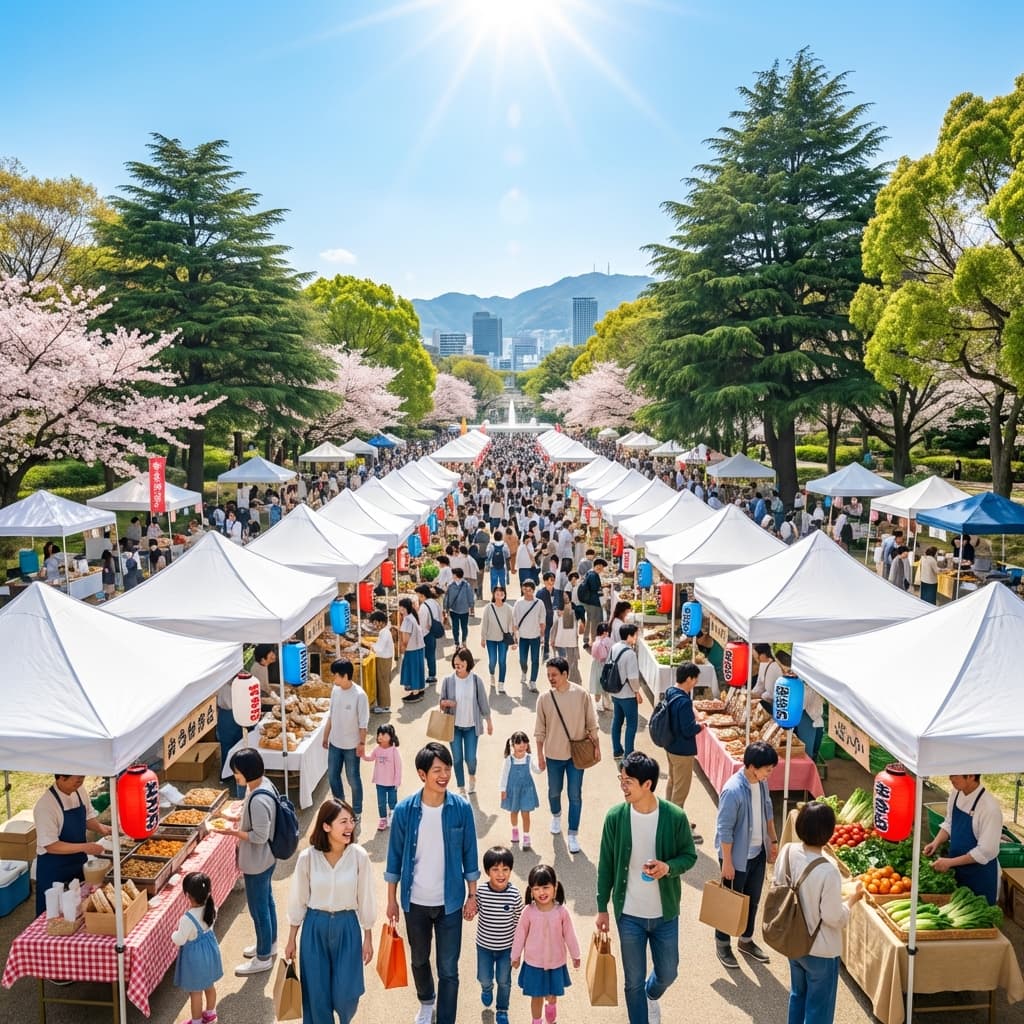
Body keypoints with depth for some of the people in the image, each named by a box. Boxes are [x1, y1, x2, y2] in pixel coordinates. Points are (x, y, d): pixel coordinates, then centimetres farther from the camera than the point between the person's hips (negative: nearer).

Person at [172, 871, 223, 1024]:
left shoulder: (188, 919, -34)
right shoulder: (211, 908, -14)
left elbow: (180, 940, -21)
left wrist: (174, 934, 0)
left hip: (195, 955, -7)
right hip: (210, 949, 7)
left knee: (195, 992, 14)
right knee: (209, 984, 26)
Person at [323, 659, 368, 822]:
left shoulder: (359, 695, -22)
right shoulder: (336, 690, -2)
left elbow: (363, 723, -16)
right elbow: (331, 715, 9)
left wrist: (362, 743, -13)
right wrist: (326, 736, 13)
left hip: (351, 745, -6)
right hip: (335, 742, 6)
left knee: (353, 779, 8)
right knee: (332, 776, 16)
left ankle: (357, 811, 26)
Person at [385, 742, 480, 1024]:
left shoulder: (462, 808, -13)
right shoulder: (405, 810, -14)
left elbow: (469, 854, -3)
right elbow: (395, 856, -3)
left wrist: (472, 895, 0)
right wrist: (392, 899, 2)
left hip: (450, 902, -1)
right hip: (415, 901, 2)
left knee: (448, 969, 3)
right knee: (419, 959, 23)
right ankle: (426, 1001, 52)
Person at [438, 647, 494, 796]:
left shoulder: (476, 680, -10)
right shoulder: (448, 680, -8)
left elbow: (483, 702, 0)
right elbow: (441, 701, 1)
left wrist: (489, 722, 6)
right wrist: (444, 703, -23)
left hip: (471, 725, -1)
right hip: (454, 726, 1)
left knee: (470, 758, -1)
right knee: (457, 759, 5)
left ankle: (472, 777, 34)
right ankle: (461, 789, 24)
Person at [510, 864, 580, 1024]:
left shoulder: (561, 911, -17)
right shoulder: (528, 911, -18)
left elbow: (569, 935, -4)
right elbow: (520, 935, -6)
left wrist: (575, 955, 6)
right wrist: (516, 955, 4)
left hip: (556, 962, 1)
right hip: (533, 963, -1)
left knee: (552, 995, 19)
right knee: (536, 996, 12)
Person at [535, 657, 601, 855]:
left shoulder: (581, 695, -12)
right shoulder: (544, 698, -8)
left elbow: (592, 723, -3)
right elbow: (540, 730, 0)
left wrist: (596, 746, -2)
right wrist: (540, 754, 0)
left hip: (577, 753, -2)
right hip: (554, 754, 2)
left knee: (575, 795, 2)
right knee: (554, 791, 19)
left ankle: (573, 835, 13)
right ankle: (556, 816, 48)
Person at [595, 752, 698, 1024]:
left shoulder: (675, 817, -17)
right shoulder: (615, 817, -13)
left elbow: (690, 855, -4)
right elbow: (606, 865, -3)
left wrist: (669, 866, -26)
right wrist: (602, 908, 2)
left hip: (665, 914, 1)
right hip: (629, 915, -1)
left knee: (667, 973, 20)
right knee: (634, 981, 10)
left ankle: (652, 996, 54)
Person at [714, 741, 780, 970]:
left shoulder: (762, 782, -6)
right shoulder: (733, 790, -30)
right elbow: (724, 830, -23)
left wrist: (773, 840, 16)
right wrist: (727, 862, -19)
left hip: (758, 853, 7)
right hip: (737, 856, -7)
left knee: (753, 900, 21)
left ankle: (746, 940, 41)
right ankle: (722, 944, 30)